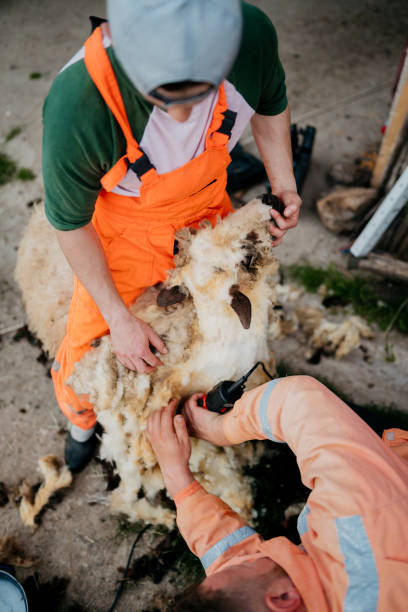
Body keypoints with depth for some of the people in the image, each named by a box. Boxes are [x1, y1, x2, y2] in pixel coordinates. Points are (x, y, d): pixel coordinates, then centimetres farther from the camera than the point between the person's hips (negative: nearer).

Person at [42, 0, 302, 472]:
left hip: (206, 208, 4)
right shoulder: (74, 110, -40)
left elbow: (271, 102, -3)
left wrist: (283, 185, -8)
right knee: (87, 347, 6)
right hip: (123, 227, -3)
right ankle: (82, 422, 45)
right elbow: (70, 224, -22)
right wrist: (119, 319, -17)